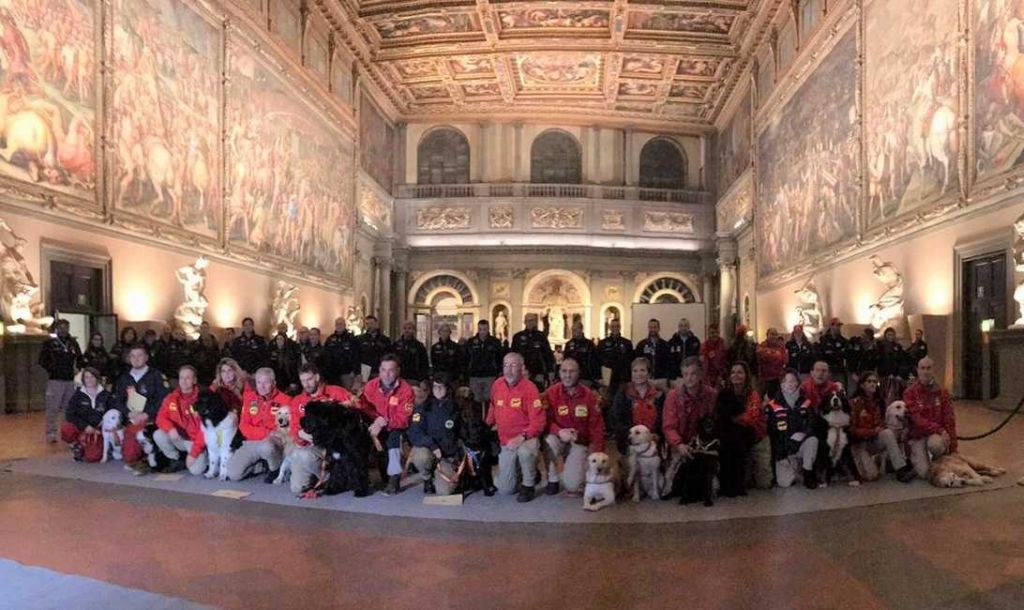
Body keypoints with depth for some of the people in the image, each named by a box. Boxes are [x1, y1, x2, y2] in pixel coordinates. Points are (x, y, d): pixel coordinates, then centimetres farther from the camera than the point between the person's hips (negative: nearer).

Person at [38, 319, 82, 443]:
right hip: (55, 380, -4)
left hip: (70, 380, 4)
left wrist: (77, 368, 5)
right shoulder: (50, 343, 2)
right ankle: (51, 434, 1)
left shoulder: (73, 343, 14)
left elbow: (79, 358, 21)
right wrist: (52, 369, -9)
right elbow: (42, 360, -1)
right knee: (53, 408, -5)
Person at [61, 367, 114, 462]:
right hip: (80, 428, 1)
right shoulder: (78, 395, 2)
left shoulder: (105, 395, 4)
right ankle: (78, 447, -1)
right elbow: (69, 415, -6)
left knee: (92, 456, -23)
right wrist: (85, 426, -19)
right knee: (66, 429, -34)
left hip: (97, 430, -1)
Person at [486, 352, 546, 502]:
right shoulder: (497, 384, -2)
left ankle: (528, 485, -12)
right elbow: (493, 409, 16)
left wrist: (521, 437, -28)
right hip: (505, 442, 4)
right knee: (505, 489, 4)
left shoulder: (529, 388, -16)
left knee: (525, 451, -41)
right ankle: (519, 468, 35)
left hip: (527, 438, -4)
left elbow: (538, 421, -19)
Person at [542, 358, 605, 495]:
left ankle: (577, 469, 26)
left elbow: (597, 427, -6)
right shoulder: (551, 393, -10)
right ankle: (552, 479, -9)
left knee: (572, 486, -14)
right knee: (549, 442, -37)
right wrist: (559, 431, -30)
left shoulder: (589, 395, -8)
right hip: (559, 437, 0)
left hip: (579, 442, 0)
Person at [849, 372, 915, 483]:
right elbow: (852, 428, -12)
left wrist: (881, 429, -9)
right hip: (860, 442, -6)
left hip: (875, 440, 6)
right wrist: (873, 431, -23)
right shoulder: (854, 403, -10)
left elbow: (881, 423, 15)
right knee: (872, 476, -30)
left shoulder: (879, 402, 7)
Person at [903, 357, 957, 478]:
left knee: (935, 443, -36)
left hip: (936, 435, 2)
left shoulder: (942, 393, 4)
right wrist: (940, 430, -25)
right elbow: (917, 419, -14)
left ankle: (939, 461, -1)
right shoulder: (910, 393, -5)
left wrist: (953, 448, -5)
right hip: (917, 435, -2)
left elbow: (949, 420, 1)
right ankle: (915, 457, 18)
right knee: (924, 473, -17)